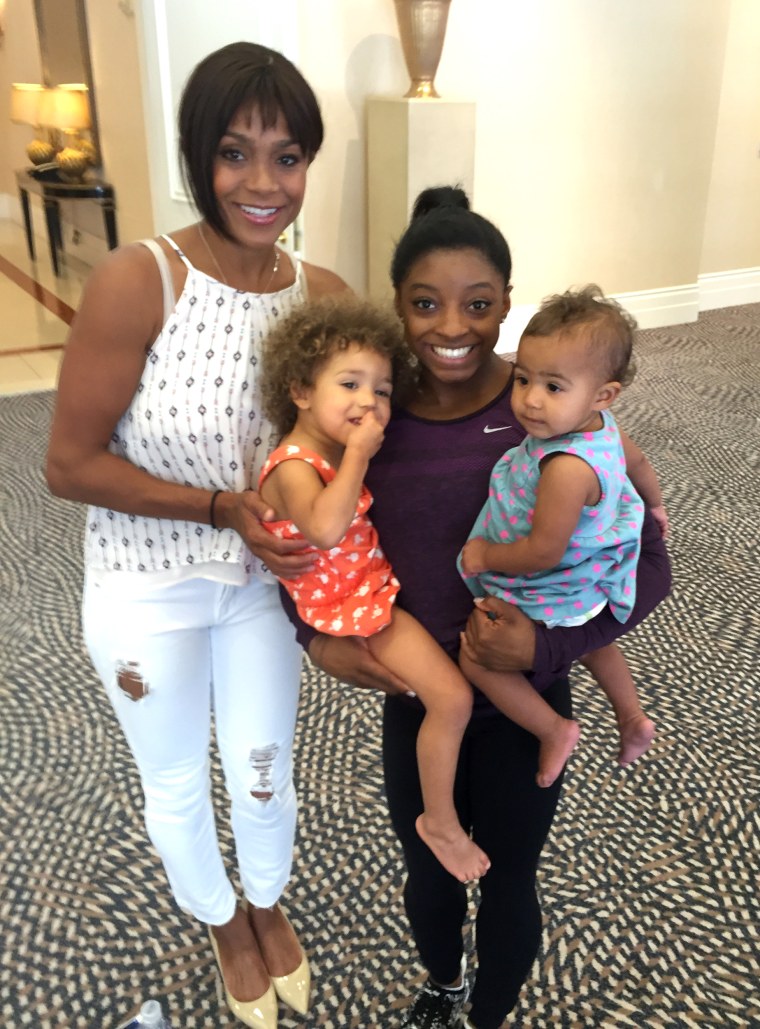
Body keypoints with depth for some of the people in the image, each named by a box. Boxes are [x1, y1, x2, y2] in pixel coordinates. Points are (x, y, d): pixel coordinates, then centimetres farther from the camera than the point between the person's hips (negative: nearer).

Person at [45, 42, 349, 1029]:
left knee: (265, 778, 21)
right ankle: (223, 921, 53)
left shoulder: (324, 295, -11)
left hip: (264, 582, 3)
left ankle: (270, 904, 55)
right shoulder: (137, 281, -24)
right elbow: (70, 463, -19)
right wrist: (222, 506, -25)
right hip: (147, 592, -2)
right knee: (178, 787, 21)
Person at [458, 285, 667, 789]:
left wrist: (485, 556, -19)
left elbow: (543, 551, -37)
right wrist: (655, 506, 28)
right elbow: (638, 463, 7)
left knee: (477, 658, 3)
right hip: (589, 586, 9)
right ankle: (634, 719, 53)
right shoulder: (603, 425, -13)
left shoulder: (567, 468, -41)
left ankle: (555, 729, 15)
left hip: (546, 597, -9)